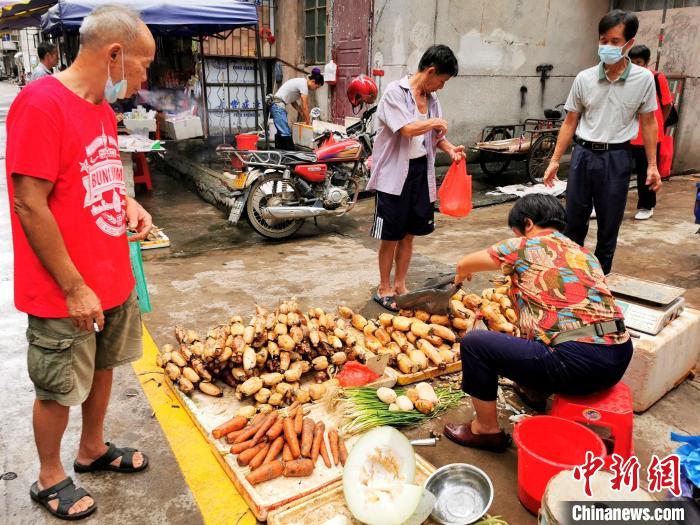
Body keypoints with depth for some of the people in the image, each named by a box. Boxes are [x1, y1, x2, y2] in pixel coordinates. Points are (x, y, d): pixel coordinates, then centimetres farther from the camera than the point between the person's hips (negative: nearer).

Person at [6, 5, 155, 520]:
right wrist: (74, 287, -19)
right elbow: (30, 205, -21)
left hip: (115, 279, 8)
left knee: (102, 367, 22)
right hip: (66, 293, -8)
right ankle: (50, 478, 34)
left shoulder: (104, 109, 8)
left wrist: (127, 203, -1)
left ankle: (94, 449, 44)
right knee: (59, 390, 11)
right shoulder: (41, 102, -19)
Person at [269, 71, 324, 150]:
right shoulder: (304, 85, -12)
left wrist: (305, 117, 15)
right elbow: (305, 107, -11)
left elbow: (293, 102, 19)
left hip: (277, 105, 11)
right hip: (278, 105, -11)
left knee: (281, 133, 12)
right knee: (286, 134, -14)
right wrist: (308, 122, -1)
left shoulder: (301, 82, 16)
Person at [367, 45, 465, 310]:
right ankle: (384, 289, 18)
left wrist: (450, 148, -1)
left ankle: (400, 285, 27)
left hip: (421, 170, 7)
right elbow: (407, 129, -23)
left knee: (409, 233, 13)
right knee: (391, 235, 3)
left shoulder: (431, 98, 10)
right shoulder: (395, 91, -11)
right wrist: (436, 123, -8)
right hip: (395, 171, -7)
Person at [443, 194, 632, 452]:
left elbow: (464, 264, 12)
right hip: (620, 357, 9)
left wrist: (461, 275, 37)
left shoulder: (524, 246, 0)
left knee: (474, 343, 2)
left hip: (579, 363, -8)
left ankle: (487, 430, 15)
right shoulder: (584, 253, 19)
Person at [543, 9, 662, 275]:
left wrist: (652, 165, 3)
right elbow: (570, 122, 5)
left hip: (616, 157, -1)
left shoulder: (644, 79, -3)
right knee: (574, 220, 8)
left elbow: (648, 123, 4)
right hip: (584, 154, 1)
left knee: (609, 223, 8)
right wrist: (555, 160, 3)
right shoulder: (584, 78, -1)